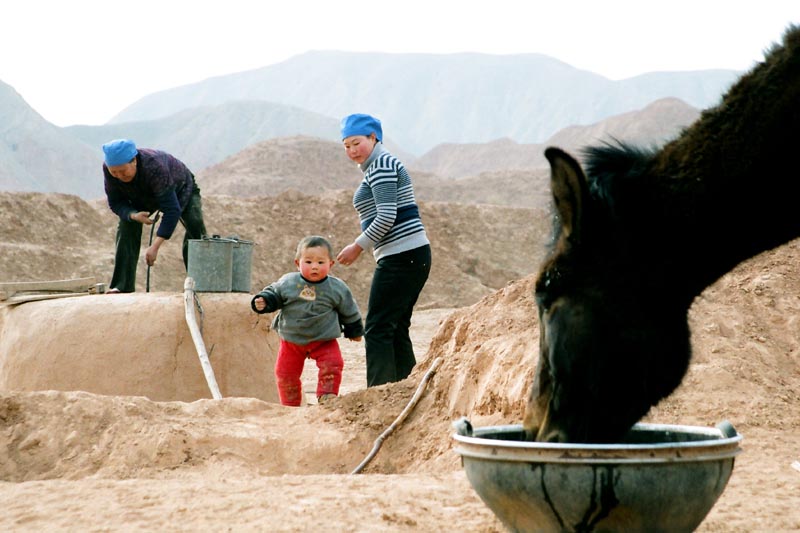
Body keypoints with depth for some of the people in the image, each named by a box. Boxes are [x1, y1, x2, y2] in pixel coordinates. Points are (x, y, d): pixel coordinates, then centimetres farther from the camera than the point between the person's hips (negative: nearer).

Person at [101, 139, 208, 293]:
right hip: (143, 197, 4)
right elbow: (115, 203, -19)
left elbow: (172, 210, -47)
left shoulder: (155, 167, -46)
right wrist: (134, 215, -42)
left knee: (195, 224, -26)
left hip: (180, 190, -4)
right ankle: (121, 285, -16)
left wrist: (154, 247, -52)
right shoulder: (108, 168, -31)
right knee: (127, 224, -18)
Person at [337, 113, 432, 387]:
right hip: (412, 256, 10)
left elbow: (386, 217, -18)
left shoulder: (381, 165, -10)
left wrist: (358, 246, -10)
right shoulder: (380, 165, 22)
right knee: (396, 329, 11)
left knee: (378, 329, -9)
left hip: (401, 258, -10)